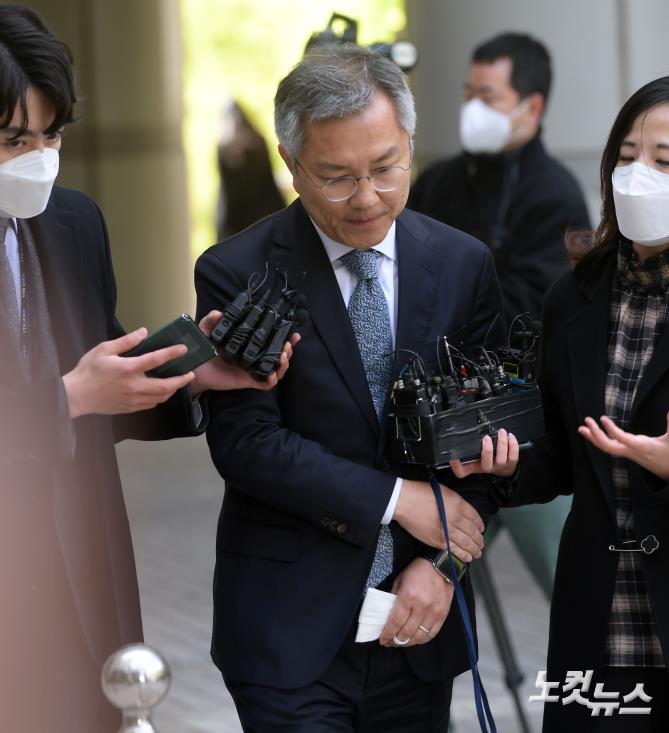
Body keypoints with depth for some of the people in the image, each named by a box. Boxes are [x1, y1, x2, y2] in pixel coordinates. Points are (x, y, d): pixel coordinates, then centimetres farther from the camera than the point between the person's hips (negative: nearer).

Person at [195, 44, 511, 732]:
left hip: (418, 615, 3)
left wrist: (440, 562, -9)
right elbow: (246, 441, -12)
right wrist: (396, 498, -14)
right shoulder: (235, 274, -7)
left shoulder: (464, 264, 2)